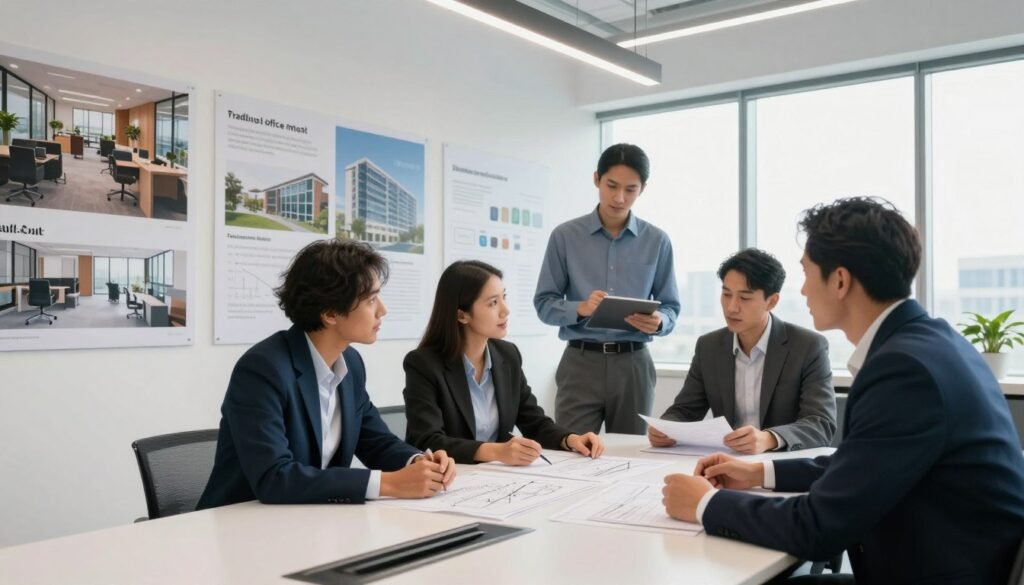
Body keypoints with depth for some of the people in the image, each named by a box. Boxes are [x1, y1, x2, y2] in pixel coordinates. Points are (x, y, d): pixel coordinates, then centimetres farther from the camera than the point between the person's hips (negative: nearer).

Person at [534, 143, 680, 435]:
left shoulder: (657, 242, 4)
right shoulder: (565, 236, 0)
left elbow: (671, 307, 6)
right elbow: (544, 303, 0)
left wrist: (658, 321, -17)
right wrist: (580, 308, -19)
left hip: (633, 365, 2)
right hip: (580, 363, -1)